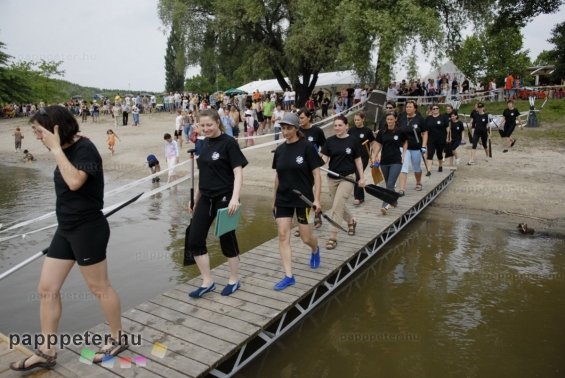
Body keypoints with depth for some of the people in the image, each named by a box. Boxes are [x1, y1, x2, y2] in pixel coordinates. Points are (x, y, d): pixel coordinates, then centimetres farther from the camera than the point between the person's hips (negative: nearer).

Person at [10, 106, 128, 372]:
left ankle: (118, 339, 25)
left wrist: (56, 148, -26)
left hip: (88, 229, -9)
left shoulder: (84, 148, -17)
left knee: (99, 288, 5)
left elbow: (74, 182, -32)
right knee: (47, 289, 10)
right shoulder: (67, 150, 9)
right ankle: (46, 352, 23)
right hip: (66, 229, 9)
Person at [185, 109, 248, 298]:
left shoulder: (229, 143, -10)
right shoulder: (204, 143, 10)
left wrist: (235, 198, -27)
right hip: (205, 198, 7)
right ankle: (207, 282, 19)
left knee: (227, 240, 5)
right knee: (194, 241, 4)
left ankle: (234, 280, 26)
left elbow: (238, 172, -15)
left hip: (224, 198, -7)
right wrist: (196, 197, 19)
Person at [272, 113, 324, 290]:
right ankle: (288, 276, 7)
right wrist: (274, 200, 14)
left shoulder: (306, 147, -9)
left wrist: (317, 199, -14)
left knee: (306, 238, 6)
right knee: (283, 236, -2)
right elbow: (278, 176, 12)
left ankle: (315, 250, 43)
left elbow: (316, 174, -9)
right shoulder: (280, 150, 4)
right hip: (283, 199, 4)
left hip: (303, 199, -4)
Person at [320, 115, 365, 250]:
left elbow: (358, 160, 3)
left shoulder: (353, 141, -5)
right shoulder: (330, 141, 0)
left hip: (347, 178, -4)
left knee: (337, 207, -12)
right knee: (339, 205, 16)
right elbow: (325, 158, -4)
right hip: (332, 178, 4)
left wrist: (362, 177, 3)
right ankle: (351, 221, 46)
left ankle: (332, 237, -5)